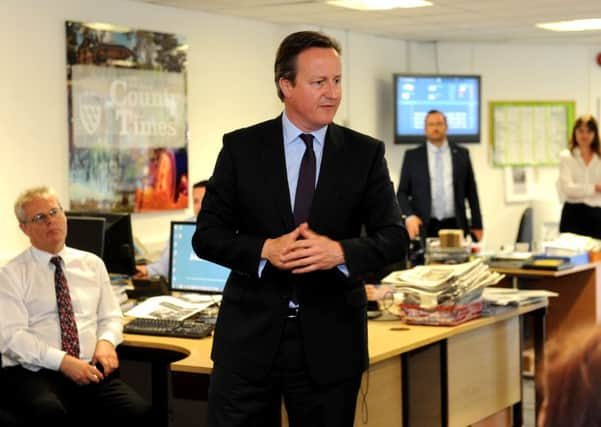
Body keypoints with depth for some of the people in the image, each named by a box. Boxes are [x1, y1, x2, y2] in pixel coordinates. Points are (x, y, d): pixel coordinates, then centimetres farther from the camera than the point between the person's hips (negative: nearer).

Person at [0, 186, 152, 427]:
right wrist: (63, 361, -18)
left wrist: (106, 341, -5)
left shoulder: (92, 264, 18)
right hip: (33, 372, -3)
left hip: (91, 371, 3)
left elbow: (110, 316, 19)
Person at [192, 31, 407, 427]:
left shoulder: (365, 153, 2)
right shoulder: (241, 148, 1)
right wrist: (264, 249, -18)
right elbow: (207, 235, 0)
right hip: (251, 334, -1)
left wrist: (340, 251, -21)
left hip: (330, 339, 1)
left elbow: (395, 236, -2)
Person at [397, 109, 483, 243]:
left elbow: (471, 192, 11)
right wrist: (409, 216, -11)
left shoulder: (462, 154, 10)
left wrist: (477, 225, 8)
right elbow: (402, 192, 6)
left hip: (455, 226, 1)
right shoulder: (412, 156, 7)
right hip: (423, 227, -1)